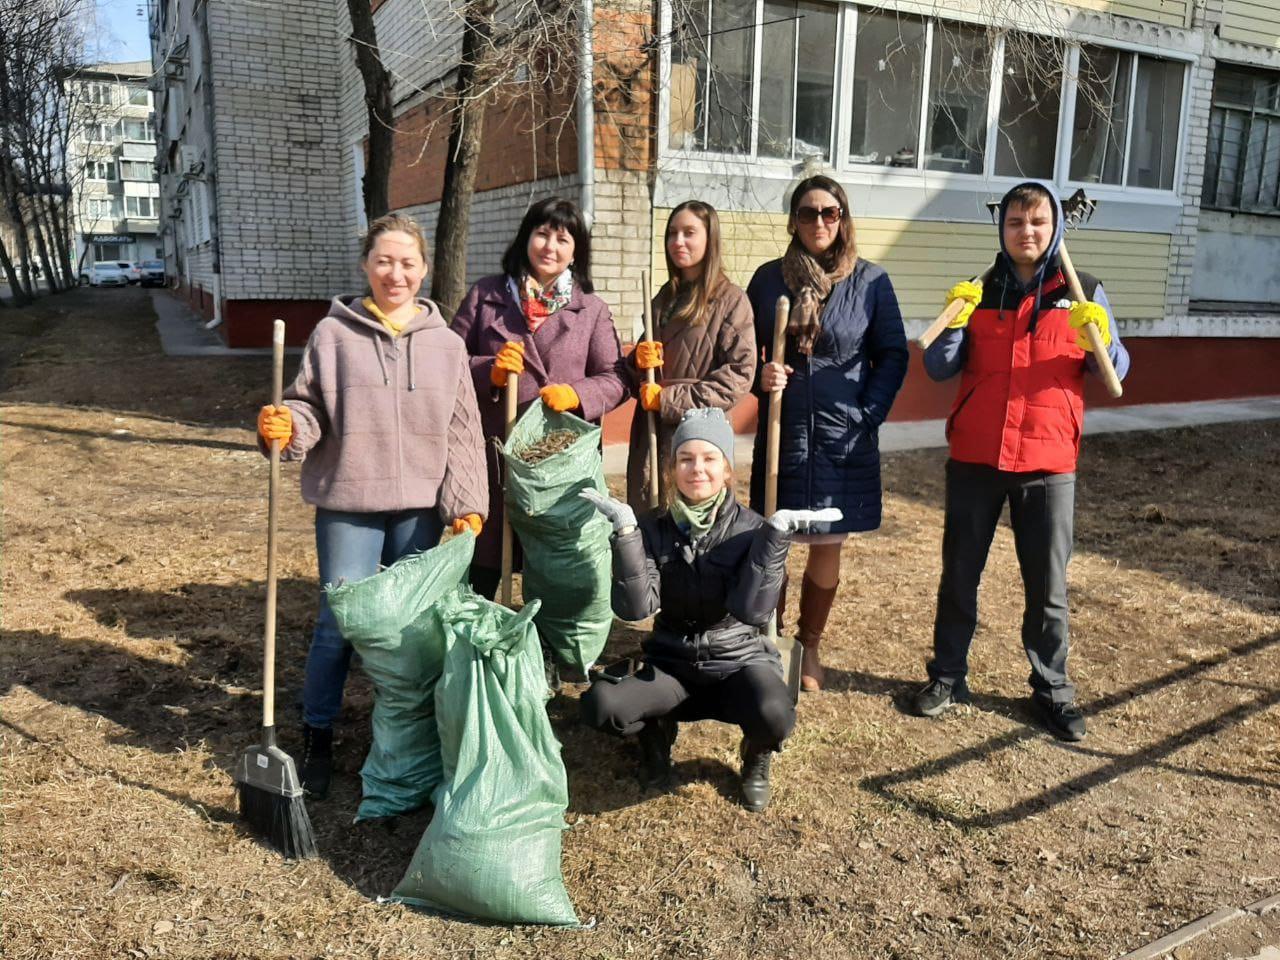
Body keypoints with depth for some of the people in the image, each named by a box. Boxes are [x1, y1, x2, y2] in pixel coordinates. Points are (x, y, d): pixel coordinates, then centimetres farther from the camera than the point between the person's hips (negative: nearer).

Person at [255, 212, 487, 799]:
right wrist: (285, 427, -21)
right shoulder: (334, 334, 1)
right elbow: (310, 408, 2)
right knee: (338, 625, 2)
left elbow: (463, 432, 4)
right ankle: (317, 737, 21)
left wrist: (466, 505, -4)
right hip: (349, 505, -2)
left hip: (422, 507, 2)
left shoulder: (445, 343, 6)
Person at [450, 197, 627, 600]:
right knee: (482, 568, 4)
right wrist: (488, 370, -11)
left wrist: (576, 394, -13)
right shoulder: (484, 295, 10)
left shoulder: (592, 309, 11)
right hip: (493, 452, 0)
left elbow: (614, 379, 7)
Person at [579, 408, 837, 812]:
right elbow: (635, 608, -18)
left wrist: (776, 535, -31)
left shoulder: (750, 529, -10)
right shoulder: (653, 528, -5)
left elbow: (753, 611, -24)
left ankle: (756, 756, 6)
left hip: (740, 661, -1)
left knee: (773, 715, -34)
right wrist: (625, 531, -27)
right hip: (671, 664, 2)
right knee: (599, 706, -26)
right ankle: (657, 728, 11)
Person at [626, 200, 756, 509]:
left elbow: (740, 374, -13)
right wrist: (639, 360, -2)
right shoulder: (664, 298, 15)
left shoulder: (730, 299, -5)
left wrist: (671, 399, -14)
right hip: (651, 436, 6)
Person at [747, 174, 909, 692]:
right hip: (781, 432, 1)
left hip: (843, 439, 0)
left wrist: (869, 414, -9)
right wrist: (761, 377, -12)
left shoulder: (870, 280, -1)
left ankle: (809, 646, 27)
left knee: (827, 546, 9)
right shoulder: (769, 278, 2)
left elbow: (893, 356, 2)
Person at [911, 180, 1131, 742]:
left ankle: (1051, 689, 22)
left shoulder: (1083, 294, 3)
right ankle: (947, 676, 23)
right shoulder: (980, 293, 4)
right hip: (975, 458, 1)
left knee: (1048, 586, 6)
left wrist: (1100, 337, -21)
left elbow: (1117, 371, -1)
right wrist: (955, 320, -18)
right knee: (959, 575, 9)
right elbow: (939, 369, -2)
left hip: (1048, 463, -1)